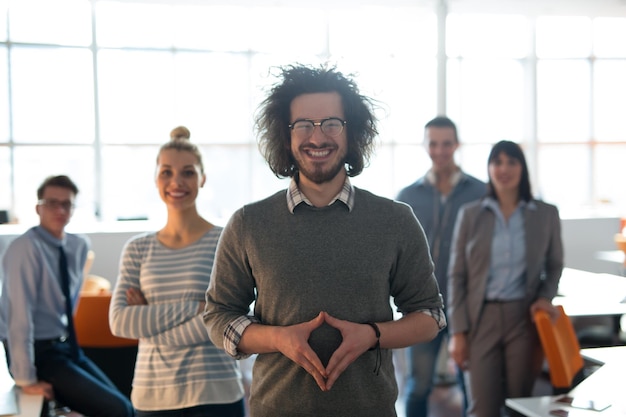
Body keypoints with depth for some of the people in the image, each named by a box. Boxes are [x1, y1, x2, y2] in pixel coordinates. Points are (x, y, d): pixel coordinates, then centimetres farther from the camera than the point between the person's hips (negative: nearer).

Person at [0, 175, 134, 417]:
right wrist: (26, 380, -22)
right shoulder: (26, 248, -19)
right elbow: (19, 316, -22)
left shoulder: (79, 246, 4)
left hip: (66, 347, 8)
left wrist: (67, 339, 14)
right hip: (38, 352, -8)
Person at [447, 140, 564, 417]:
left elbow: (554, 266, 16)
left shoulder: (546, 214, 4)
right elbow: (457, 276, 3)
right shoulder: (470, 214, 2)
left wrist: (545, 297, -5)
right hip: (481, 318, 0)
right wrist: (457, 331, -3)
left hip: (525, 318, 1)